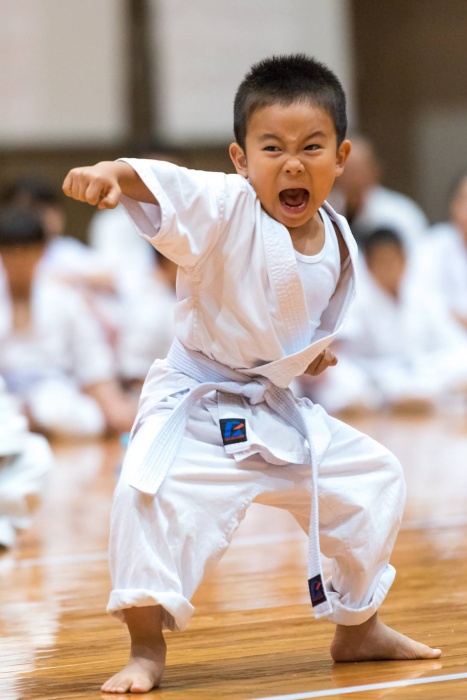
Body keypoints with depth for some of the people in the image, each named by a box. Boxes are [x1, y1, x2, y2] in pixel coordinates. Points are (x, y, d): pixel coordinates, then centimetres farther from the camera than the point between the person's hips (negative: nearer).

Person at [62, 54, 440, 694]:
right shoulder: (225, 210, -21)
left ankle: (358, 629, 35)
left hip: (280, 412, 6)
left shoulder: (337, 240, -2)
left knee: (373, 479, 13)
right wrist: (113, 174, -59)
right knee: (154, 496, -29)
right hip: (197, 406, -6)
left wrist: (315, 349, 7)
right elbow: (164, 187, -43)